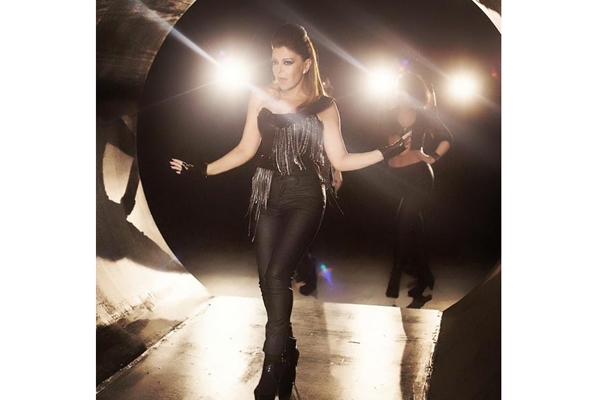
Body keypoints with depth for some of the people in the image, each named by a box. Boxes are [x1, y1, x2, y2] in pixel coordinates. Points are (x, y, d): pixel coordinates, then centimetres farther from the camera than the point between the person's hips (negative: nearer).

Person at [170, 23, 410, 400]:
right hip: (266, 197, 4)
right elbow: (246, 150, 9)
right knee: (268, 279, 4)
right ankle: (287, 353, 26)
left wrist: (385, 152, -12)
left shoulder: (323, 106, -1)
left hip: (305, 198, -3)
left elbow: (340, 160, -2)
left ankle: (273, 363, 1)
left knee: (277, 275, -16)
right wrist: (202, 169, 6)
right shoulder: (261, 98, 5)